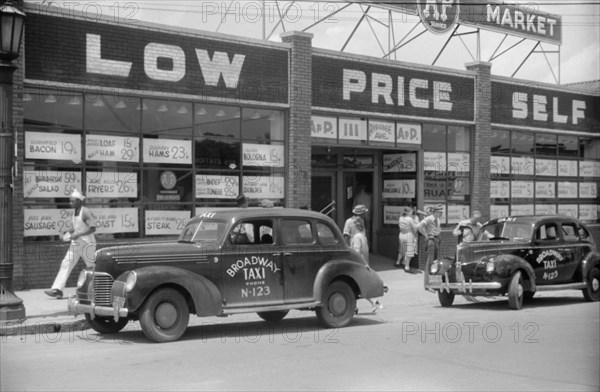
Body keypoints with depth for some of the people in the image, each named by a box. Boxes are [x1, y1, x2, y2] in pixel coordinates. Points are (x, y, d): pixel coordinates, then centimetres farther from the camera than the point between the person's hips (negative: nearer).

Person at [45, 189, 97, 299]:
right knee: (66, 264, -3)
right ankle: (57, 290, -8)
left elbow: (92, 228, -19)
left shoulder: (86, 212, -16)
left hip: (87, 243, -8)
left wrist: (78, 235, -24)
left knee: (92, 267, 2)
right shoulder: (75, 211, 9)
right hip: (76, 244, 8)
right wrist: (69, 232, 5)